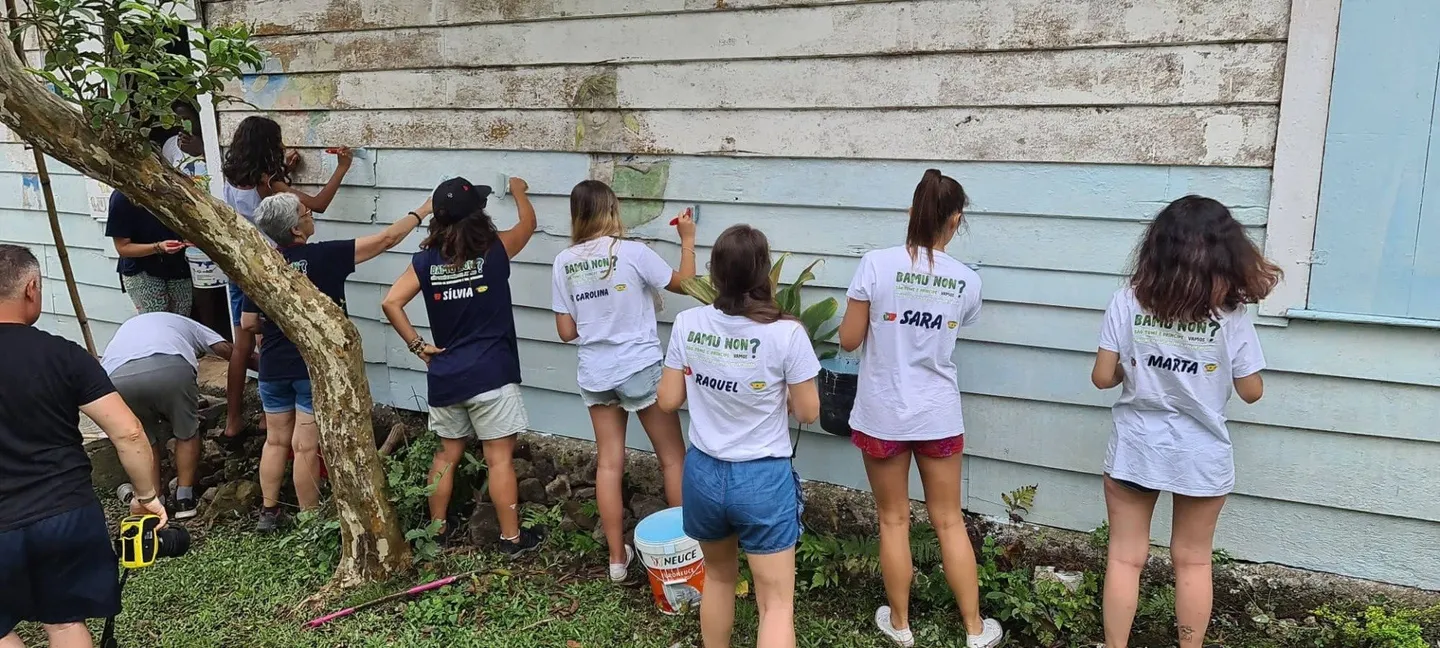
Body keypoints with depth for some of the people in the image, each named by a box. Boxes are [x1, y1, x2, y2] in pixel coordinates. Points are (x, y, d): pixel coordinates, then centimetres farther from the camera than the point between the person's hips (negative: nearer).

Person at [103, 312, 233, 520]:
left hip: (117, 377, 2)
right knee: (187, 433, 22)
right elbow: (226, 349, 23)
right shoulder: (183, 323, 39)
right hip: (172, 367, -2)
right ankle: (184, 499, 24)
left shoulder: (125, 328, 46)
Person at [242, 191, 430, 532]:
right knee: (306, 447, 2)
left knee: (276, 441, 17)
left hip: (274, 367, 4)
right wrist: (422, 211, 1)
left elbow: (249, 324, 4)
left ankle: (268, 513, 26)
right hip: (315, 367, -4)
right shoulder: (324, 256, -14)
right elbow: (386, 239, -10)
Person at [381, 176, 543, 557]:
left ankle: (437, 529, 30)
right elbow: (528, 224, 12)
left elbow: (390, 303, -5)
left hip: (444, 376, 4)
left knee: (447, 454, 18)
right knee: (499, 458, 1)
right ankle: (511, 537, 9)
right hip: (491, 374, -4)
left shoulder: (426, 261, 0)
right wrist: (518, 191, 30)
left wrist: (417, 345, 2)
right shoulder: (495, 251, -7)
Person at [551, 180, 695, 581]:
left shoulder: (563, 263, -2)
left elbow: (567, 331, 2)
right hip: (642, 369, -4)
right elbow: (684, 283, -1)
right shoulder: (632, 252, -14)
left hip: (595, 375, 4)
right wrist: (688, 239, 11)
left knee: (609, 464, 11)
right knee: (673, 458, 10)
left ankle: (618, 559, 19)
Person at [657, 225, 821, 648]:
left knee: (719, 575, 28)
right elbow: (808, 411, -8)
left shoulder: (687, 324, -8)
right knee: (777, 603, 6)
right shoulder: (786, 334, -17)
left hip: (703, 473, 4)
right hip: (763, 479, -4)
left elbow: (668, 401, 0)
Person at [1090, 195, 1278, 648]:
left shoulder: (1128, 301, -10)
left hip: (1135, 450, 0)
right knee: (1193, 561, 17)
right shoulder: (1230, 311, -11)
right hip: (1202, 456, 0)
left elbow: (1102, 377, -7)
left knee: (1126, 557, 12)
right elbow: (1251, 391, -4)